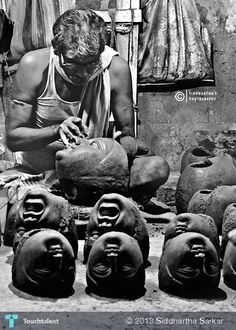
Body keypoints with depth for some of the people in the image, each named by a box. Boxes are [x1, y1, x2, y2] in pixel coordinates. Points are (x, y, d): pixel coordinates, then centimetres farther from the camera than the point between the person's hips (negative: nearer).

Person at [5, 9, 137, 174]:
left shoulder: (116, 68, -18)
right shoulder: (34, 65, -19)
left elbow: (127, 134, -8)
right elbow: (12, 137, -15)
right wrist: (57, 130, -32)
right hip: (35, 172, -1)